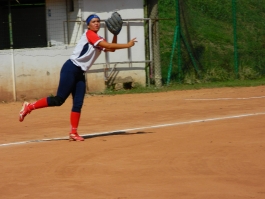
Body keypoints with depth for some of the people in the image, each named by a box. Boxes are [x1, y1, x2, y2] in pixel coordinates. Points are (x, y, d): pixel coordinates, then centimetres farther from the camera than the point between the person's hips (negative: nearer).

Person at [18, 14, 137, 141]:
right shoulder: (89, 34, -8)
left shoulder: (98, 40, 18)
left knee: (78, 104, 2)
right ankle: (29, 107, -1)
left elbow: (111, 49, 18)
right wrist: (127, 45, -15)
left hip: (80, 73, 9)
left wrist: (115, 34, 6)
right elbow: (107, 45, -18)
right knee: (59, 100, -12)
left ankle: (73, 133, 3)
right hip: (71, 69, -9)